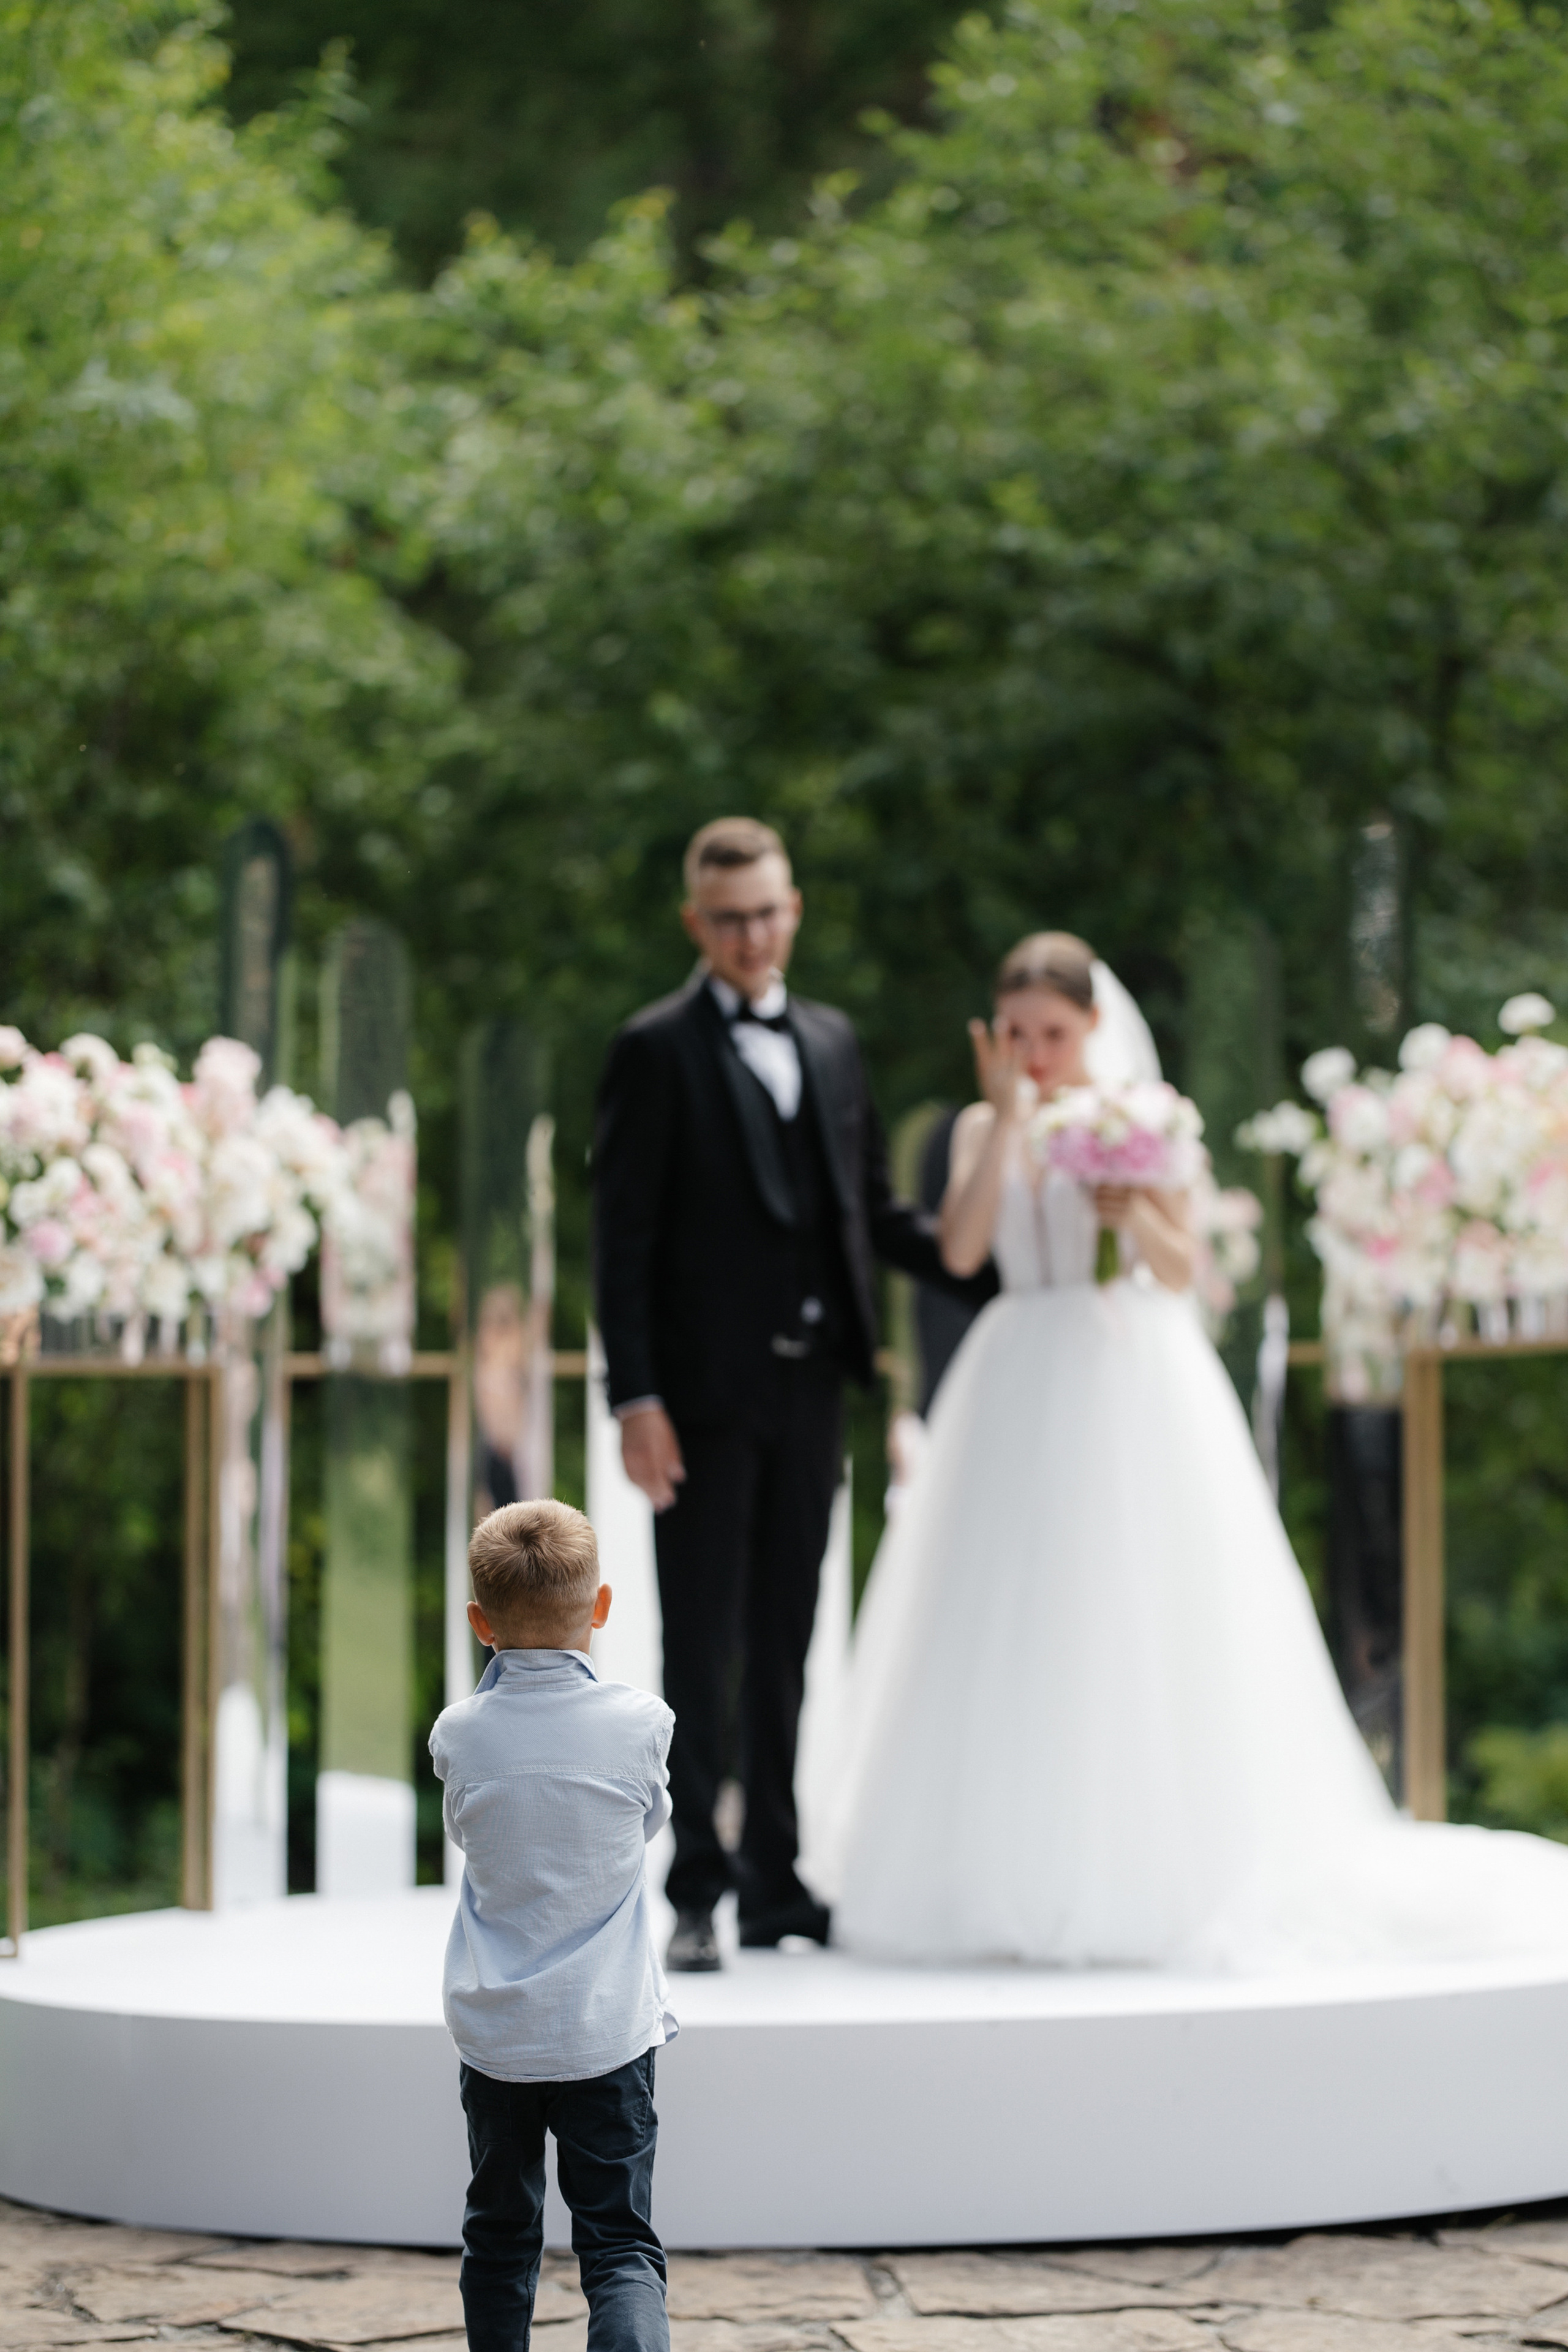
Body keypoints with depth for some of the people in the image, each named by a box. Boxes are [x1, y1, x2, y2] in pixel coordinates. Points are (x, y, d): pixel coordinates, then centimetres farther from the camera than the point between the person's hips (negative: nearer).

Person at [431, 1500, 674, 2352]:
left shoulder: (460, 1734, -6)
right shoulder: (637, 1723, -10)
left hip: (493, 2031, 2)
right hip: (606, 2030, -2)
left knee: (499, 2240, 16)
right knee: (620, 2244, -1)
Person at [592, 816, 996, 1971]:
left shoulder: (832, 1041, 13)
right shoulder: (658, 1050, -4)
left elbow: (876, 1209, 18)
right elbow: (624, 1237, -8)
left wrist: (1005, 1269, 7)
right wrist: (636, 1398, -15)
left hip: (810, 1383, 5)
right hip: (706, 1389, -5)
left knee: (786, 1645, 11)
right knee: (703, 1651, -2)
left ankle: (776, 1883, 18)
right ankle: (697, 1892, 5)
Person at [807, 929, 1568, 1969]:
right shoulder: (985, 1128, 8)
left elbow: (1182, 1273, -3)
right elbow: (961, 1249, -8)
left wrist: (1133, 1211, -21)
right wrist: (1005, 1117, -9)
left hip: (1124, 1382, -3)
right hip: (1022, 1386, 3)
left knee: (1131, 1624, -5)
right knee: (1010, 1632, 2)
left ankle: (1144, 1878, 1)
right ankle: (1011, 1879, 9)